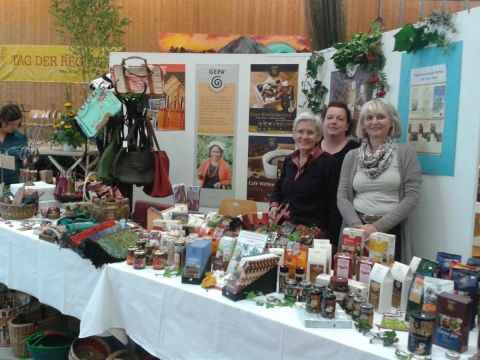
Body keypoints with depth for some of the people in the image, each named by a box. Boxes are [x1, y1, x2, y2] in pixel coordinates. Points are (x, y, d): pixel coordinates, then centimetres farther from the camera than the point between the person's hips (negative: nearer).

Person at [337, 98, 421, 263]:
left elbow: (412, 197, -7)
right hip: (357, 230, 2)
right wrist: (358, 227, -12)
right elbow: (342, 197, 2)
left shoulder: (406, 152, 0)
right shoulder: (352, 156, 7)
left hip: (390, 230, -2)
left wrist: (378, 227, -13)